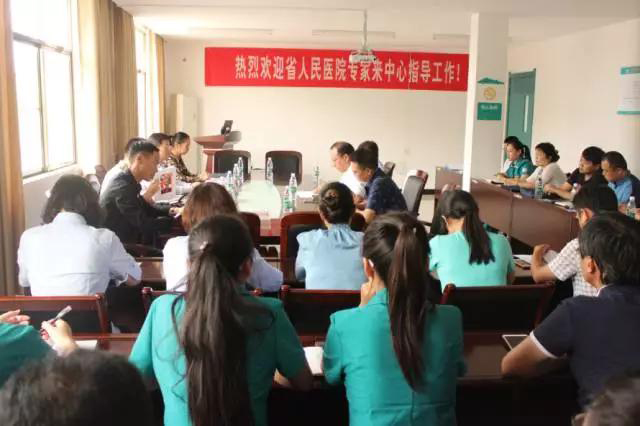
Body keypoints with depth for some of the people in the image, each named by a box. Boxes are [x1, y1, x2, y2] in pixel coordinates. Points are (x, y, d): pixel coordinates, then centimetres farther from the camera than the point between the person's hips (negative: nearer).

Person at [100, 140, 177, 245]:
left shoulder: (128, 183, 6)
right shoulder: (123, 186, -22)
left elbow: (146, 208, 19)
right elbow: (143, 223, -24)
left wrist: (169, 211, 3)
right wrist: (176, 220, -18)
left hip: (124, 241, 9)